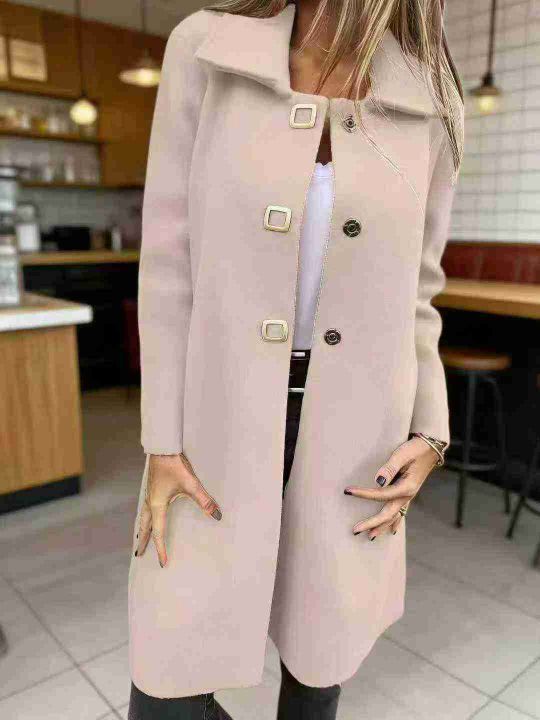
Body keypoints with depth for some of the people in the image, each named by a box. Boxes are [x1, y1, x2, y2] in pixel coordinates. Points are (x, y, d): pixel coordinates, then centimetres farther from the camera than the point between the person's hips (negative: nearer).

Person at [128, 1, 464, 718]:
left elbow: (412, 291, 6)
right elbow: (172, 261, -6)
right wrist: (162, 445, -7)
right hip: (223, 413, 0)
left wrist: (428, 435, -4)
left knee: (320, 633, 18)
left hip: (348, 421, 2)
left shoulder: (427, 105, -1)